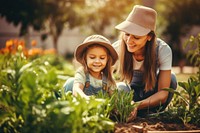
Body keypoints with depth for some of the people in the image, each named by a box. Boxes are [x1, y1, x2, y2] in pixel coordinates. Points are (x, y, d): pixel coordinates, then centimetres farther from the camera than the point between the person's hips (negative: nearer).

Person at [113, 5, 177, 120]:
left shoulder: (163, 50, -30)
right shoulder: (117, 48, -28)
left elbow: (163, 94, -32)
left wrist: (136, 106, -49)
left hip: (153, 95, 0)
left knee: (171, 78, -29)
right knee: (120, 89, -33)